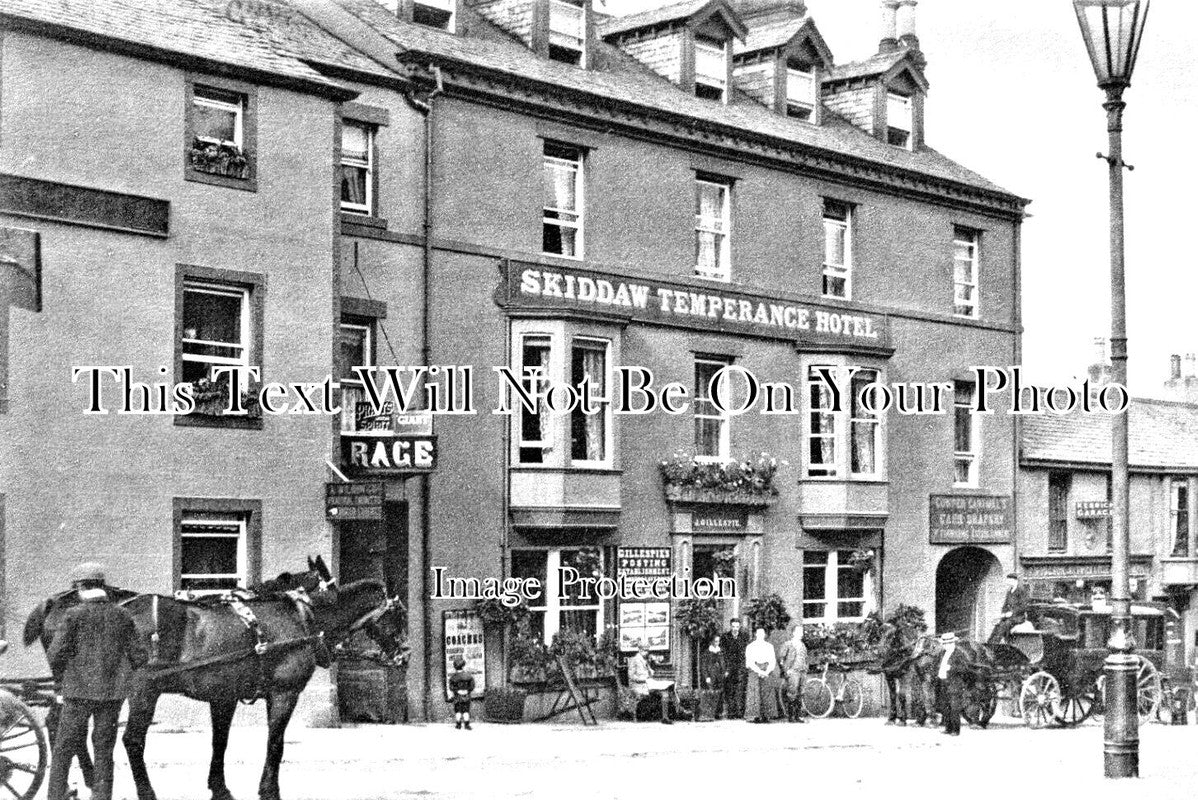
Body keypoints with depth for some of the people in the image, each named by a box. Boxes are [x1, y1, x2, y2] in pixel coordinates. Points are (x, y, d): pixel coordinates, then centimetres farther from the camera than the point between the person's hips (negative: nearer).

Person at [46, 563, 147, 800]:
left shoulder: (74, 615, -6)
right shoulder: (122, 616, 3)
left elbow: (56, 654, -11)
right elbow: (138, 657, 4)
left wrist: (60, 672, 10)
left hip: (79, 691, -3)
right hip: (113, 692, 3)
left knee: (63, 749, 7)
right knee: (104, 751, 10)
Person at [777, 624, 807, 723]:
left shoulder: (803, 646, 19)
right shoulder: (788, 644, -1)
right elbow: (780, 658, -3)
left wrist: (805, 672, 17)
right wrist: (785, 671, -8)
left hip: (801, 672, 6)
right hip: (792, 672, -6)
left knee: (799, 696, 6)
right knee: (792, 694, -11)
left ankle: (798, 716, 9)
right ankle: (790, 716, -9)